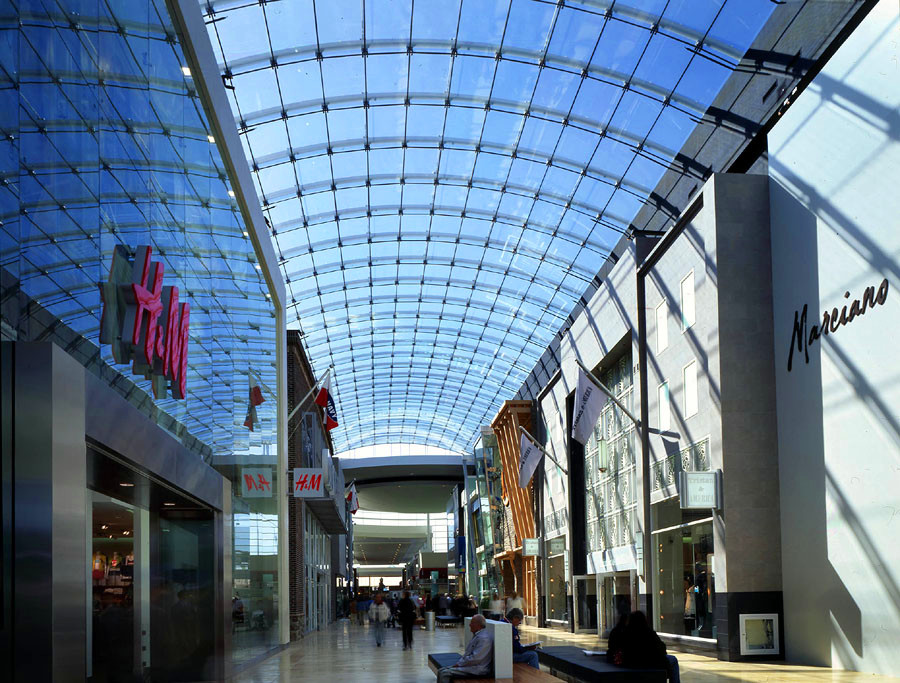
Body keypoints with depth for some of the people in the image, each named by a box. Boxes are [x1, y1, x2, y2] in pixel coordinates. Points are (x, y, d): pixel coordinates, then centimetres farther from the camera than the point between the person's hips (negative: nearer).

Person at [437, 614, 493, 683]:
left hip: (477, 670, -11)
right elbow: (467, 653, 24)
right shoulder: (476, 635, 16)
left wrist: (459, 664, -14)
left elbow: (475, 658, -24)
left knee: (444, 674, -19)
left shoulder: (483, 638, -19)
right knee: (440, 671, 3)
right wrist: (458, 663, 8)